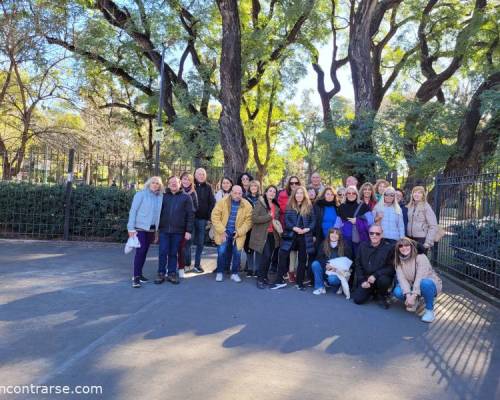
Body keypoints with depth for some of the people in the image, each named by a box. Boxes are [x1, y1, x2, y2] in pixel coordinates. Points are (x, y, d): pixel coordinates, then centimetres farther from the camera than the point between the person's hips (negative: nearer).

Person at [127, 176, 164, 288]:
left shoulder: (160, 197, 5)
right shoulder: (141, 194, -7)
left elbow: (159, 213, 7)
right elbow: (133, 211, -9)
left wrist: (157, 229, 6)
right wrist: (131, 228, -13)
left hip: (152, 229, 5)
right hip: (140, 227, -5)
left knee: (144, 251, 11)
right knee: (140, 251, -9)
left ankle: (139, 274, 23)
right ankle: (136, 277, -3)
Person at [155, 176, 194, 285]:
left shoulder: (186, 197, 4)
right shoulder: (164, 196, 9)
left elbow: (190, 215, 0)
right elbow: (158, 212, 11)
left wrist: (188, 230, -6)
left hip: (178, 231, -1)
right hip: (164, 230, 1)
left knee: (173, 253, 6)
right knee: (163, 252, 0)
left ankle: (172, 274, 17)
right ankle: (161, 274, 11)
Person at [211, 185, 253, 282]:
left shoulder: (247, 205, -5)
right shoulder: (222, 202, -7)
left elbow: (248, 220, -6)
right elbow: (215, 217, -7)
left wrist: (239, 232, -15)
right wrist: (222, 231, -13)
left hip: (237, 234, 1)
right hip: (224, 232, -1)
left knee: (237, 253, 2)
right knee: (222, 252, -6)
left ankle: (234, 273, 21)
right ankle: (219, 272, 15)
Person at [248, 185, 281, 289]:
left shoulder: (276, 206, 14)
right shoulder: (260, 203, -6)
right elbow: (254, 218, -17)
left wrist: (277, 223, 7)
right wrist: (269, 217, -16)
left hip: (272, 235, 6)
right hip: (261, 235, -6)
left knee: (269, 257, 8)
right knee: (265, 256, -12)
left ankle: (264, 277, 23)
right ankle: (260, 279, 0)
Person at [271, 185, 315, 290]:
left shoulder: (309, 207, 5)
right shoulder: (289, 206, 5)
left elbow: (313, 221, 2)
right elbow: (286, 220, -1)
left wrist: (307, 229, -15)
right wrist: (294, 228, -17)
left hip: (304, 237, 0)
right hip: (291, 235, 0)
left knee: (302, 259, 7)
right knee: (283, 256, -8)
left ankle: (300, 283, 20)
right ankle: (279, 281, 2)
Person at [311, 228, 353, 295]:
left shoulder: (345, 246, -8)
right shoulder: (324, 244, 0)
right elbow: (319, 257, -4)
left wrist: (336, 267, -24)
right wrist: (326, 265, -24)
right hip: (326, 269, 3)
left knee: (332, 279, -35)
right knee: (315, 264, -23)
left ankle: (337, 285, 5)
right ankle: (320, 287, -14)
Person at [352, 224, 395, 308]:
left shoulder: (388, 247, -9)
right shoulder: (363, 246, 2)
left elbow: (391, 267, -13)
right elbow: (358, 265, 5)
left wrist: (375, 275, -23)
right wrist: (362, 281, -6)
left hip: (382, 277, -3)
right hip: (366, 279, 3)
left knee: (383, 280, -37)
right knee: (357, 299, -13)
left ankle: (383, 296, -2)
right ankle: (372, 292, 20)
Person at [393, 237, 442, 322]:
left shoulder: (421, 257, -21)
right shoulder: (398, 261, -6)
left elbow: (420, 278, -30)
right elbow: (401, 279, -18)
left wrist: (413, 295, -38)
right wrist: (408, 295, -33)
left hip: (430, 284, -4)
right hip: (412, 286, 4)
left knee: (425, 283, -40)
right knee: (397, 292, -26)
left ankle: (429, 310, -16)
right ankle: (413, 302, 8)